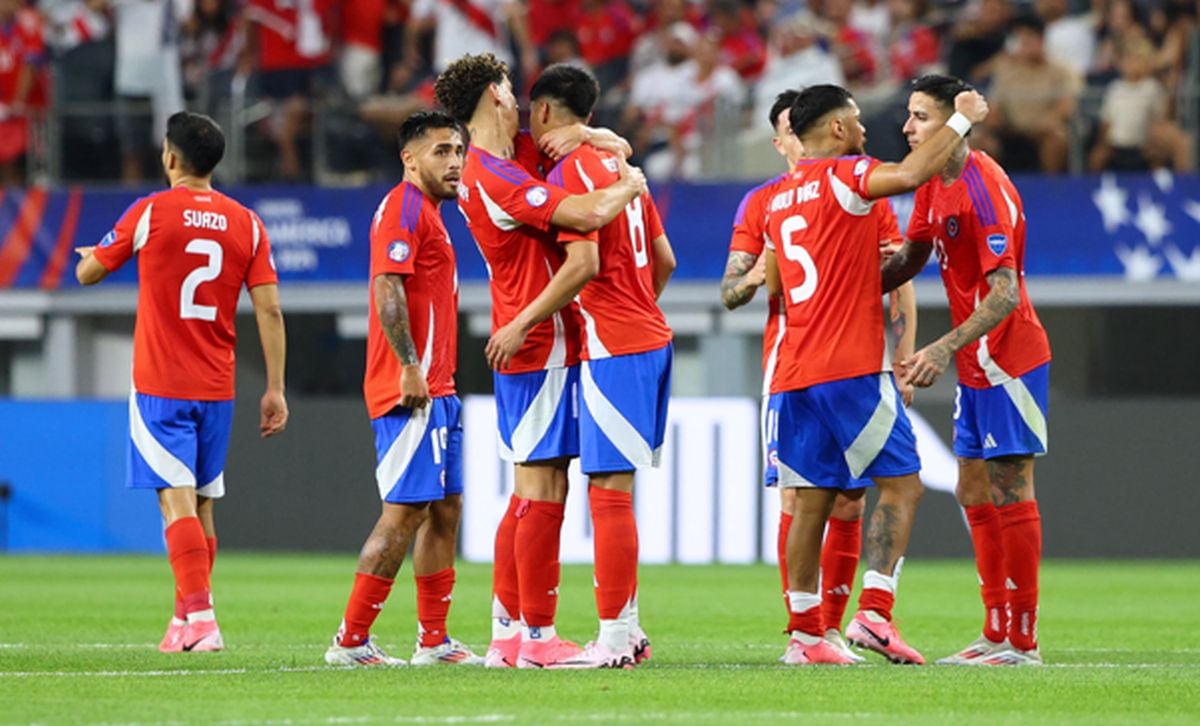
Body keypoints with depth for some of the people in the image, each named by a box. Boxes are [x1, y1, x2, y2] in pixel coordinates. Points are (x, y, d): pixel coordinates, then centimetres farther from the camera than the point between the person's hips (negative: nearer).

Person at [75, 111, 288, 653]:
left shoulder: (150, 213, -6)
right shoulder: (246, 223, 3)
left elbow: (87, 273, 7)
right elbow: (269, 311, 0)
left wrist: (91, 255, 32)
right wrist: (275, 389, 4)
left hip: (160, 386, -4)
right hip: (216, 387, 4)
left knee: (178, 501, -9)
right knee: (201, 506, 13)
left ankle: (199, 617, -21)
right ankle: (187, 619, 20)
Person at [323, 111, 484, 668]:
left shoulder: (426, 212, 20)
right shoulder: (403, 208, -11)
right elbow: (388, 291, -21)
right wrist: (409, 368, -25)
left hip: (435, 389, 10)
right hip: (414, 390, -10)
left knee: (445, 509, 11)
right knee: (405, 512, -10)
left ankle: (433, 639, 14)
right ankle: (350, 641, -8)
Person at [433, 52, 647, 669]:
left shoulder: (519, 155, 12)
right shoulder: (494, 178, -18)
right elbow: (590, 213, -27)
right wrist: (631, 185, -7)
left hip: (527, 346, 10)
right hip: (542, 347, -10)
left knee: (532, 492, 12)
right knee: (542, 491, -8)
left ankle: (506, 634, 15)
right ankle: (538, 636, -7)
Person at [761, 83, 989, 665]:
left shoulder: (779, 200, 18)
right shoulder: (841, 177, -6)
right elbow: (910, 175, -25)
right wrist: (962, 120, -12)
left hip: (794, 374, 8)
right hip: (852, 368, -8)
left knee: (811, 500, 7)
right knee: (900, 484, -3)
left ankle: (805, 634, 6)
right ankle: (874, 612, -14)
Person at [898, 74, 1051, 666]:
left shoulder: (984, 187, -21)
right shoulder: (933, 183, 8)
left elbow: (1004, 294, -26)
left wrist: (944, 348, -33)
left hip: (1008, 358, -10)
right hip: (976, 365, 10)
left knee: (1008, 492, -7)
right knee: (974, 495, 12)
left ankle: (1022, 642, -4)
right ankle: (997, 634, 19)